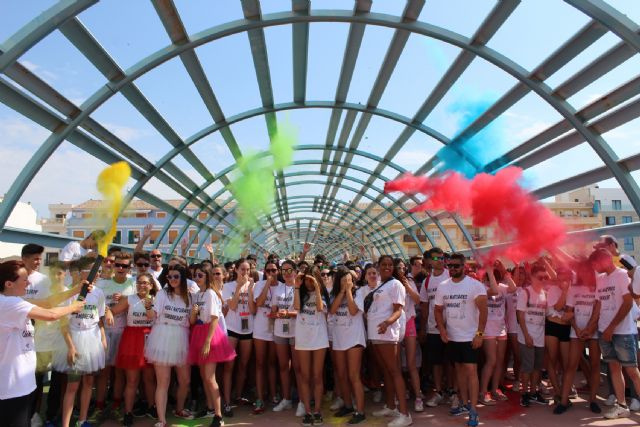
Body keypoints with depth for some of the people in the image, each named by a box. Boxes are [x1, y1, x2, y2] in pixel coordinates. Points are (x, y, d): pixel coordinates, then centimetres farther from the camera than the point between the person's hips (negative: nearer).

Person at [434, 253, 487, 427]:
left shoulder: (475, 285, -12)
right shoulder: (442, 287, 2)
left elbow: (483, 310, -16)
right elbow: (438, 310, 9)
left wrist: (479, 333, -21)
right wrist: (442, 329, -4)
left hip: (470, 337, -5)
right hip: (451, 337, 5)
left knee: (471, 370, -6)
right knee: (459, 369, 14)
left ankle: (473, 411, -1)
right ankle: (464, 403, 26)